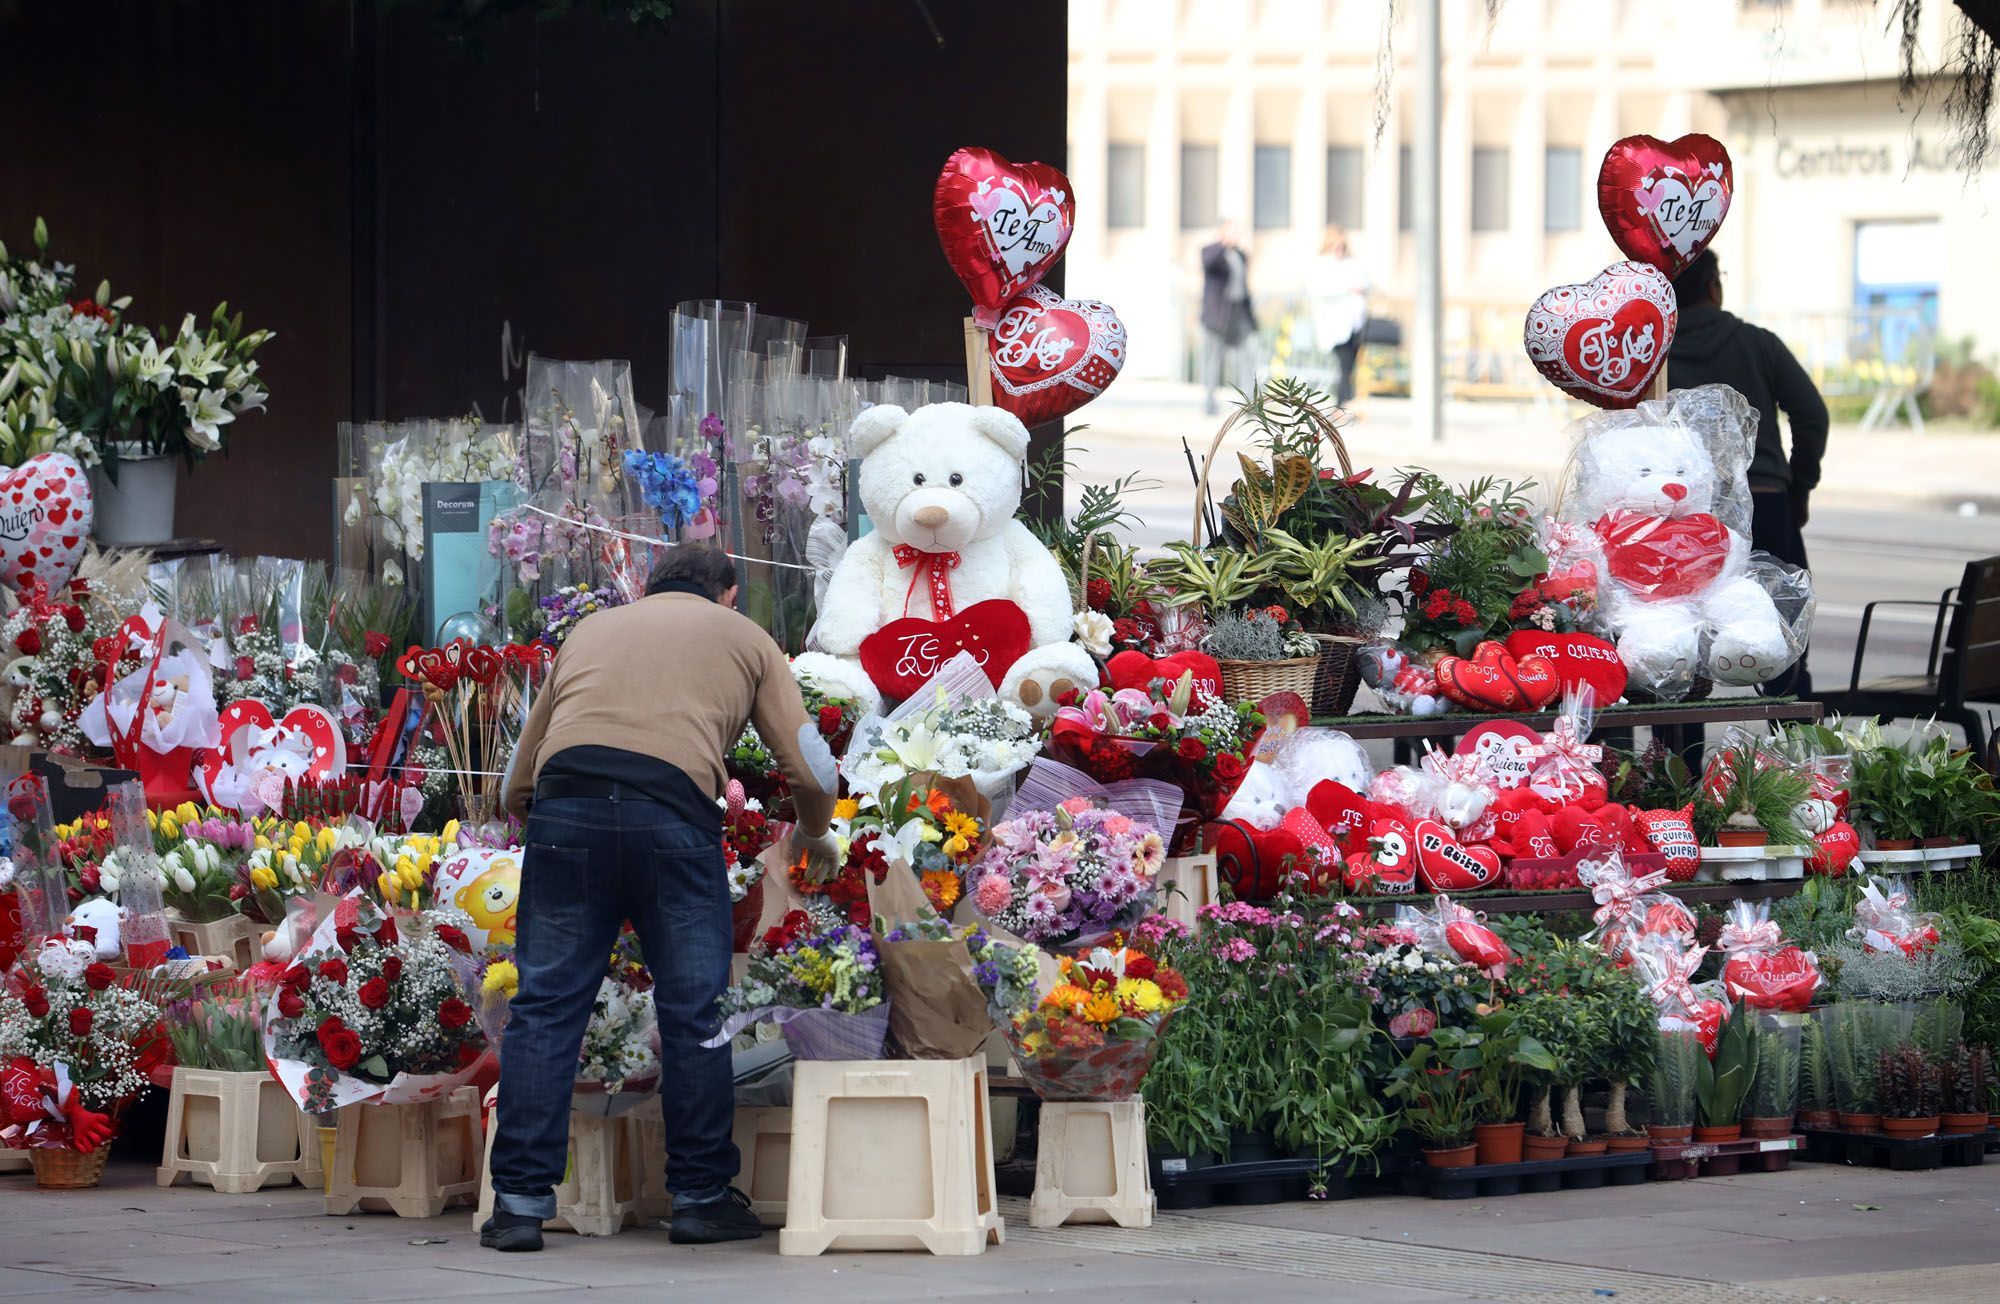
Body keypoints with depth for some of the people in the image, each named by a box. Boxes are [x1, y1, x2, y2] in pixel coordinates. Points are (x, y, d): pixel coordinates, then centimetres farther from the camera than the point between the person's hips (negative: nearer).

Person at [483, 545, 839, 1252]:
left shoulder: (592, 629, 31)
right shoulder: (744, 638, 25)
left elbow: (518, 784, 30)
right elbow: (812, 772, 21)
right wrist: (813, 835, 40)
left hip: (565, 801, 2)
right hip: (673, 813, -2)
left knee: (545, 1007, 6)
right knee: (693, 1014, 9)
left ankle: (521, 1200, 3)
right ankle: (703, 1198, 14)